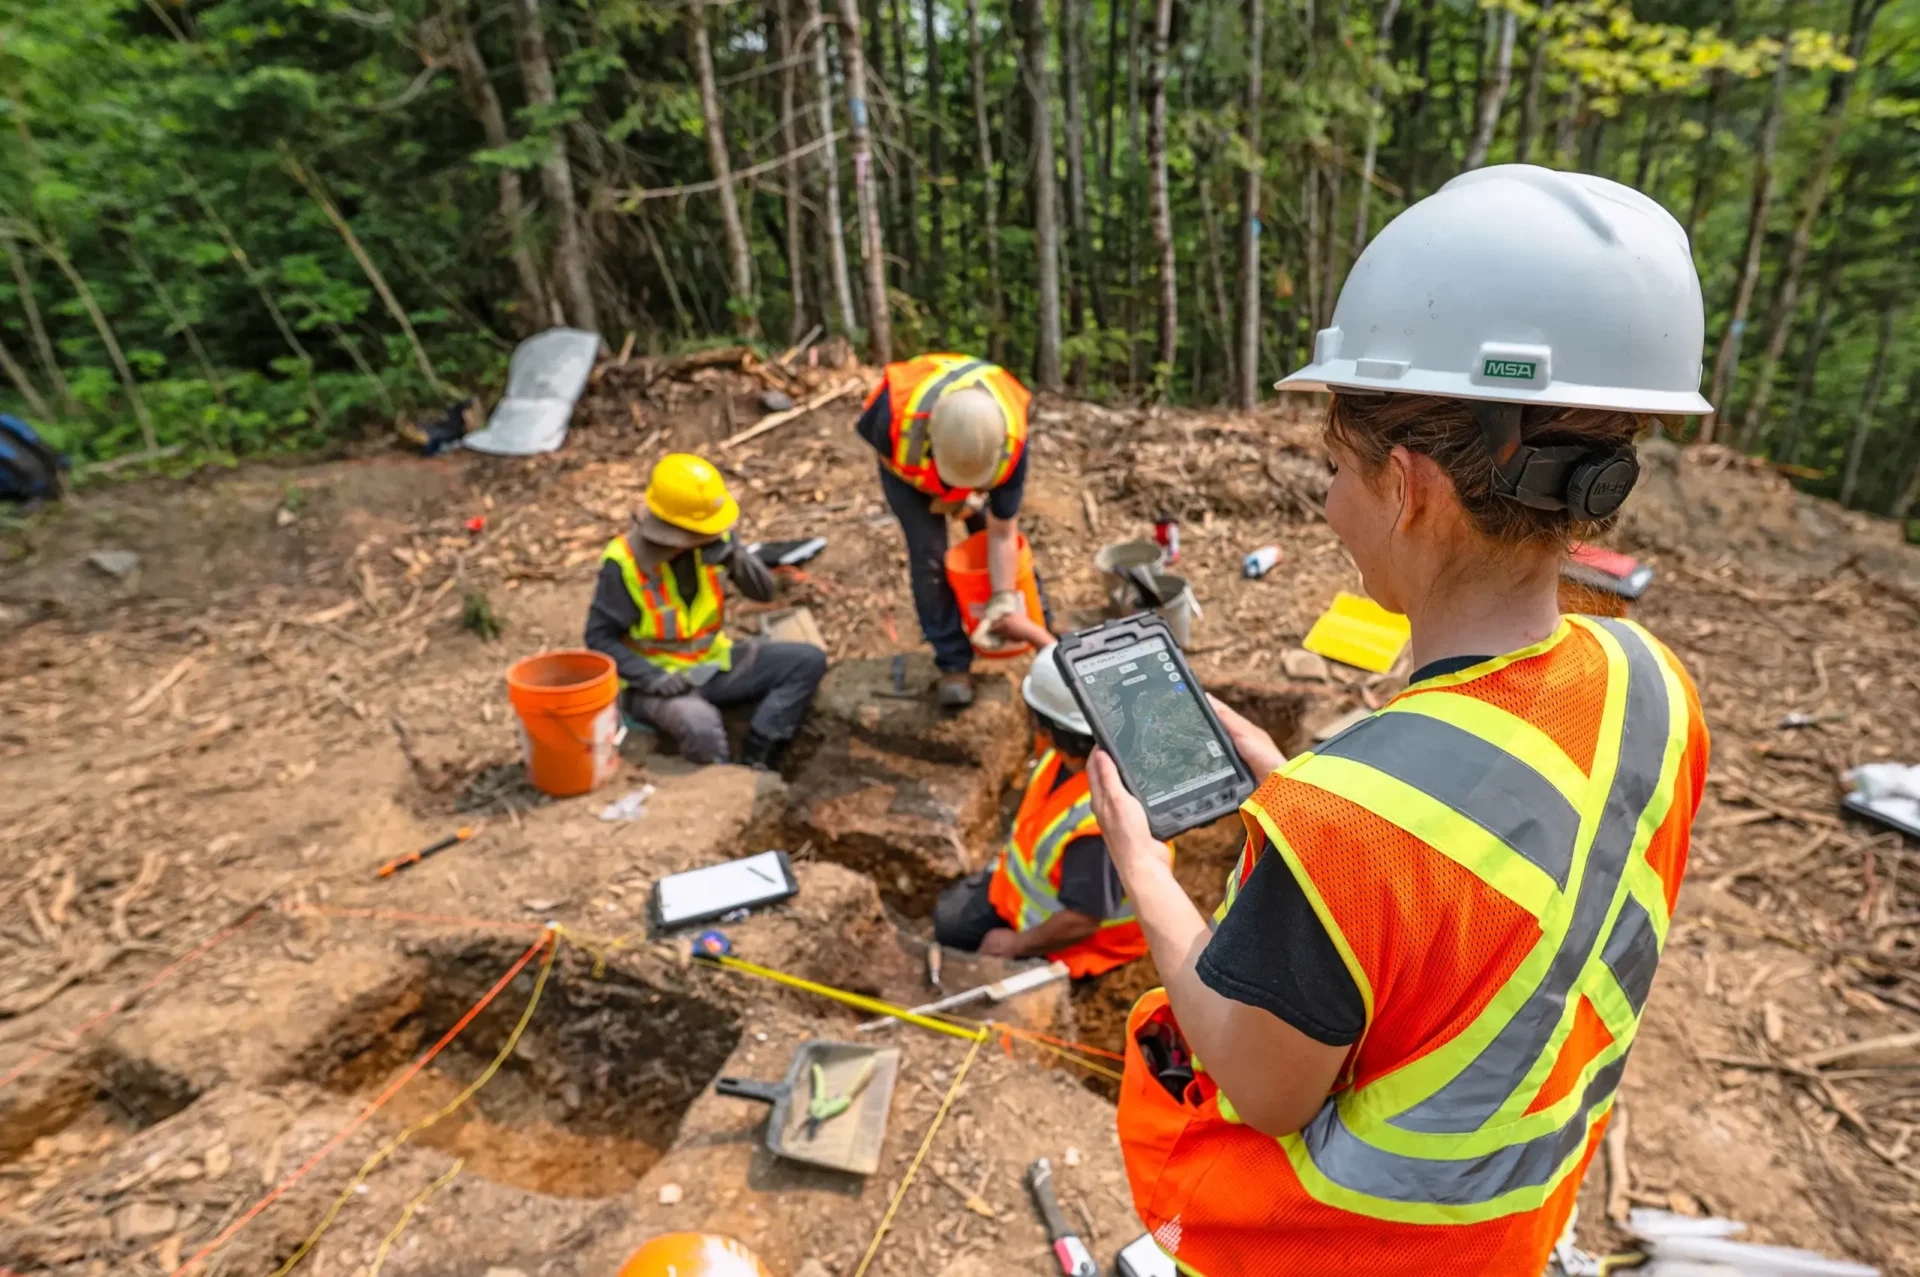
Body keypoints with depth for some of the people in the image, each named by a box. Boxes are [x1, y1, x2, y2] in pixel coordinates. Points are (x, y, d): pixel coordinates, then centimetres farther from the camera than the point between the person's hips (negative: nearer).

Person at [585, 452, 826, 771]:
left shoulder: (712, 537, -5)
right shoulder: (624, 562, -18)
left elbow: (764, 592, -2)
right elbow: (599, 638, -12)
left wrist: (735, 558, -22)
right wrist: (654, 677, -25)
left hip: (715, 661, 6)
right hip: (659, 677, -5)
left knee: (809, 661, -10)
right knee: (700, 725, -38)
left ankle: (755, 763, -12)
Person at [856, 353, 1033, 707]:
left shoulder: (1010, 441, -40)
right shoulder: (897, 418, -45)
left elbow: (1003, 534, -29)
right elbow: (882, 450, -17)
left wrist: (1003, 599, -34)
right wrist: (940, 492, -17)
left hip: (975, 441, 1)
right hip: (906, 461, -1)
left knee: (1001, 537, -1)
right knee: (929, 555, -11)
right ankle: (953, 663, 0)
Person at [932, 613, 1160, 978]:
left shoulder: (1101, 824, -43)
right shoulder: (1087, 741, -20)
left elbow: (1080, 922, -33)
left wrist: (1016, 944, -17)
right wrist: (1033, 632, 13)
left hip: (1073, 941, -8)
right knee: (948, 918, 16)